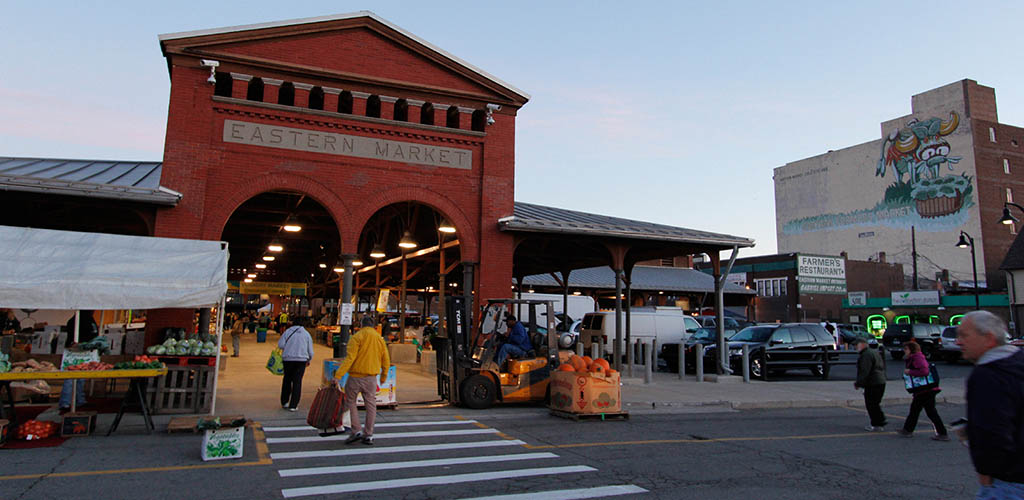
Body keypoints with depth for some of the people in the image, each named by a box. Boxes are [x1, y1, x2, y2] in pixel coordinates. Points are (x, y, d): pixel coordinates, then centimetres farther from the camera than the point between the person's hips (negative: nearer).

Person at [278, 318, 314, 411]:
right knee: (297, 381, 3)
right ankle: (293, 405, 1)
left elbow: (280, 345, -4)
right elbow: (310, 351, 7)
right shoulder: (306, 334, 7)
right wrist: (309, 361, 23)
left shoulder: (288, 331, 4)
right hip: (301, 359, 0)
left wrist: (287, 348, 17)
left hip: (288, 359, 1)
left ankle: (284, 402, 24)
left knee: (287, 380, 16)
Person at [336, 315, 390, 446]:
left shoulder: (356, 337, -9)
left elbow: (350, 358, -18)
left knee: (350, 401, 12)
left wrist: (338, 375, -21)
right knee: (370, 405, 10)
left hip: (356, 376, -4)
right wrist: (384, 377, 24)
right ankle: (368, 435, 13)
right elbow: (386, 360, 11)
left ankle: (357, 431, 4)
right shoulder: (380, 339, 7)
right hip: (371, 378, 4)